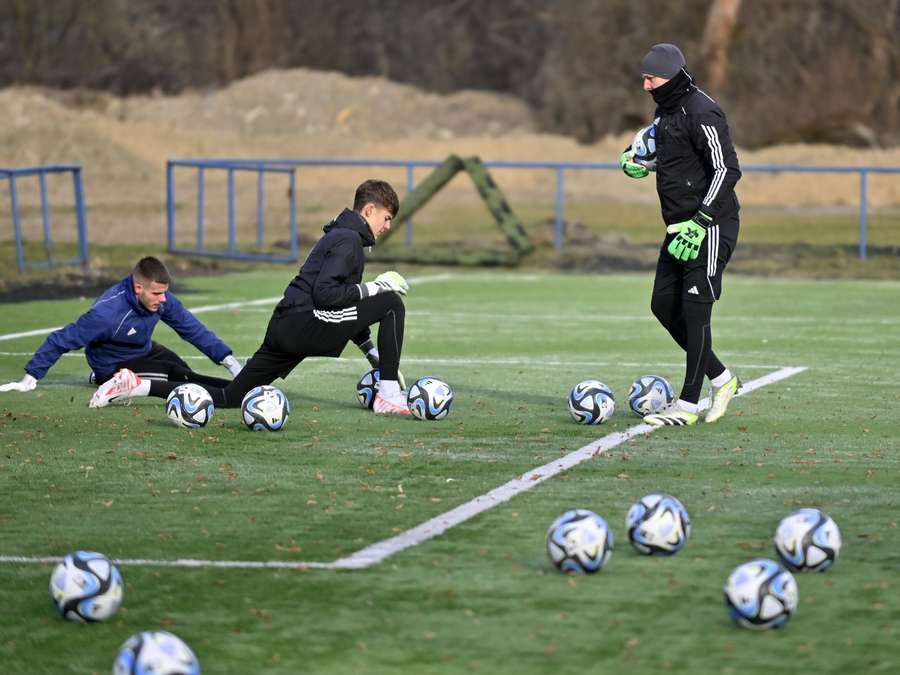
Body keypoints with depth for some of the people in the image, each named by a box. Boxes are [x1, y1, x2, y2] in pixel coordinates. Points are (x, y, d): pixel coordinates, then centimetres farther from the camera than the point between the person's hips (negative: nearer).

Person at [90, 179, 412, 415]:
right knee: (391, 304, -7)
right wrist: (373, 288, -14)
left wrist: (375, 353, 29)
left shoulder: (340, 236, 25)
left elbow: (347, 309, 31)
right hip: (303, 325, -9)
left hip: (285, 328, 9)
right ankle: (389, 396, -7)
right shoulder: (349, 240, -7)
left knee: (229, 397, 10)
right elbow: (324, 294, -20)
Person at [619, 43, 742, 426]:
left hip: (711, 226, -10)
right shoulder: (665, 111, 13)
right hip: (681, 225, 10)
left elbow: (727, 169, -22)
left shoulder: (700, 113, -17)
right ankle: (721, 380, 20)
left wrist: (700, 222, -27)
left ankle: (687, 405, -4)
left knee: (695, 310, -8)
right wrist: (639, 160, 10)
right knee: (664, 305, 9)